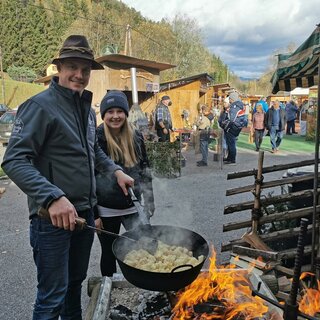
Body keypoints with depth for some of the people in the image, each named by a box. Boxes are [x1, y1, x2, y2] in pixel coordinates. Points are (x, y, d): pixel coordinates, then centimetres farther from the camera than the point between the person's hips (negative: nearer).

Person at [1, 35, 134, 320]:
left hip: (85, 212, 8)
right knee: (52, 296, 5)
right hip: (52, 216, -7)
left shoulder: (87, 108, 11)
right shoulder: (40, 106, -14)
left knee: (76, 281, 24)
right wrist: (53, 197, -33)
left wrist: (115, 170, 9)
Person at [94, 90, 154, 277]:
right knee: (109, 253, 14)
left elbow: (145, 170, 9)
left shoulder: (136, 137, 0)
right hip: (106, 210, -2)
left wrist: (149, 201, 7)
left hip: (132, 207, 3)